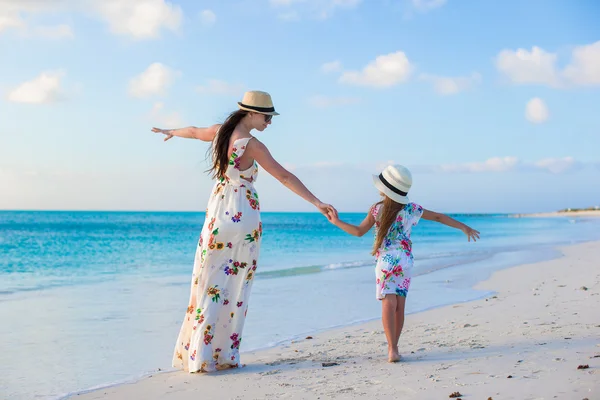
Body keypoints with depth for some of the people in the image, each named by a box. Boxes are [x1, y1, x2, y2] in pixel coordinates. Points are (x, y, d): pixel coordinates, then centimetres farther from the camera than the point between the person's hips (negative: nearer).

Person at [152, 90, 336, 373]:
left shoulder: (221, 132, 5)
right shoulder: (251, 145, -14)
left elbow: (194, 131, 26)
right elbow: (284, 176, -19)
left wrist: (171, 132, 47)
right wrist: (317, 203, -19)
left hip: (217, 213, 6)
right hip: (243, 215, -6)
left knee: (208, 284, 8)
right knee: (235, 287, 4)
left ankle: (198, 354, 10)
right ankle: (224, 355, 8)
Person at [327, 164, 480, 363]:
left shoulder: (377, 209, -5)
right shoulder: (412, 209, 5)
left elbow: (359, 231, -2)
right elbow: (438, 217, 13)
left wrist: (336, 222, 12)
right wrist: (464, 227, 23)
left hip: (386, 262, -3)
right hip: (405, 262, 3)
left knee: (389, 304, -8)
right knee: (399, 306, 8)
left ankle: (392, 349, -18)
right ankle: (393, 348, 16)